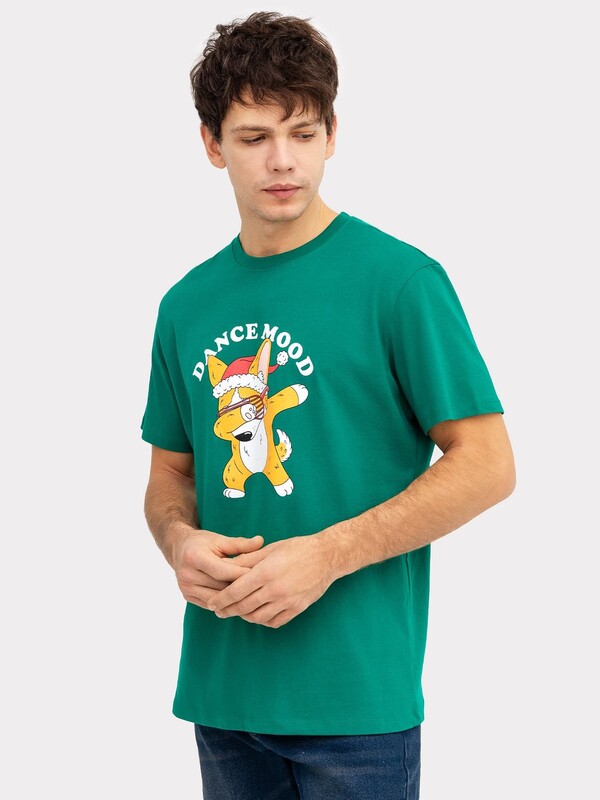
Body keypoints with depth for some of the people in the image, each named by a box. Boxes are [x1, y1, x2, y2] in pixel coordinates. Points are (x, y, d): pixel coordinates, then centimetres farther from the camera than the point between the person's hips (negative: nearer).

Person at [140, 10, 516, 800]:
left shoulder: (398, 278, -9)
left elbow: (487, 465, -10)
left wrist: (326, 555, -17)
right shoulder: (186, 306, 8)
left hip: (355, 697, -5)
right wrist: (181, 543, -6)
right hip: (220, 691, 5)